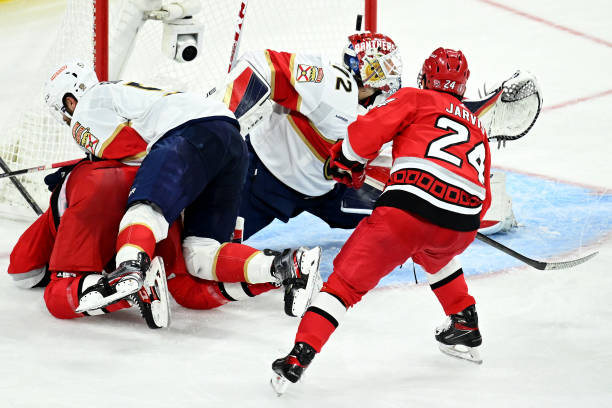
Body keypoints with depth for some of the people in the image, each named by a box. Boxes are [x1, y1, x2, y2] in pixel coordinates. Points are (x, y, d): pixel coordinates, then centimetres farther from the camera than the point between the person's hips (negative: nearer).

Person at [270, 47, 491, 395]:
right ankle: (466, 327, 40)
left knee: (348, 278, 1)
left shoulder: (416, 99, 16)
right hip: (461, 228, 5)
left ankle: (299, 357, -11)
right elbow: (484, 199, 32)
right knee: (435, 255, 40)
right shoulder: (477, 126, 32)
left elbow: (368, 130, 3)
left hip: (408, 209, -5)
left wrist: (346, 164, 20)